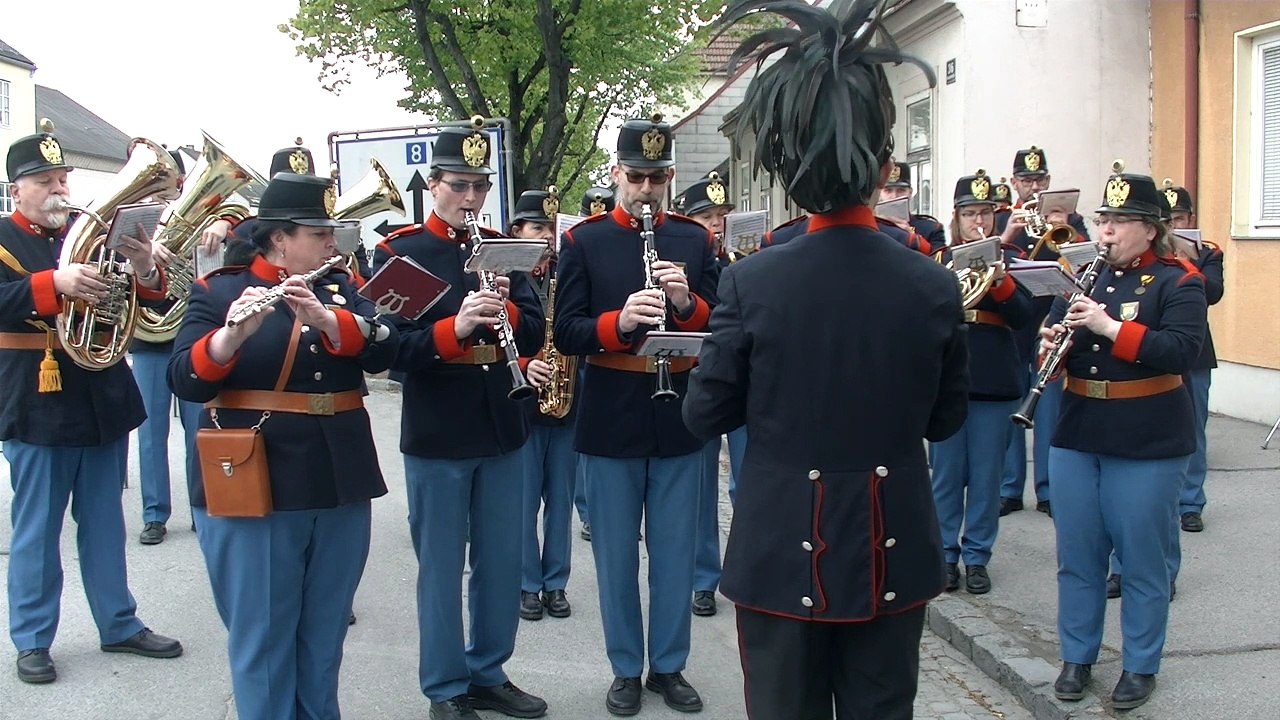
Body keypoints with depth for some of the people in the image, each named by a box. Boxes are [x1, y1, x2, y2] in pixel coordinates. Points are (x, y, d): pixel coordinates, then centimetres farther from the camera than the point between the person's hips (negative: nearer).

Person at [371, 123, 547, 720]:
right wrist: (455, 327, -29)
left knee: (502, 562, 13)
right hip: (436, 436, -4)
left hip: (502, 430, 5)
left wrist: (506, 310, -17)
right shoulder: (397, 252, -5)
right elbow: (390, 347, -14)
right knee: (441, 567, 6)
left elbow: (534, 336, 4)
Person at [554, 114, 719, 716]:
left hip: (679, 420, 2)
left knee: (675, 551, 11)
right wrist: (619, 322, -25)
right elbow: (566, 333, -7)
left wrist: (686, 303, -18)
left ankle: (668, 666, 26)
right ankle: (625, 669, 24)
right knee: (616, 553, 9)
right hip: (610, 424, -1)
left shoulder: (696, 241, 5)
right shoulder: (582, 241, -1)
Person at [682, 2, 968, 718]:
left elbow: (706, 414, -5)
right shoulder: (935, 285, -8)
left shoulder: (752, 282, -14)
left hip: (783, 552, -1)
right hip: (893, 553, 2)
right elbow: (946, 418, 3)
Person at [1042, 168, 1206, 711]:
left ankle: (1141, 668, 21)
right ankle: (1076, 658, 26)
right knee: (1077, 555, 12)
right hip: (1076, 437, 5)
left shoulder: (1177, 282, -5)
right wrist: (1053, 343, -10)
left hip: (1147, 444, -5)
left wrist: (1110, 327, -26)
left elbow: (1182, 351, -19)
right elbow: (1052, 340, 13)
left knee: (1141, 561, 6)